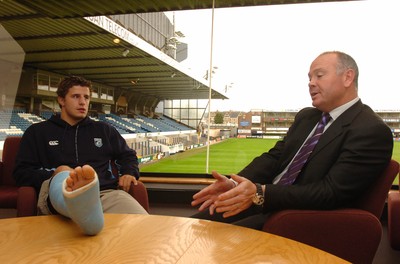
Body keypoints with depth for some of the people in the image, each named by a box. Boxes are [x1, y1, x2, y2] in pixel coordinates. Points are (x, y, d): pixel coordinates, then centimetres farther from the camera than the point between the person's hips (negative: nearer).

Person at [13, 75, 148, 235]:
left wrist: (129, 173, 12)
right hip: (59, 191, -1)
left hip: (106, 191, 2)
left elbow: (127, 155, 37)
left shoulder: (103, 129, 29)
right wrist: (56, 175, -6)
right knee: (63, 174, -43)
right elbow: (21, 173, 15)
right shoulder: (37, 132, 23)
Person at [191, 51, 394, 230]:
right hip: (263, 202, 7)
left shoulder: (372, 131, -12)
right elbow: (275, 156, 8)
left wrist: (260, 193, -27)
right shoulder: (306, 116, 14)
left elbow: (331, 193, -20)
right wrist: (234, 183, -11)